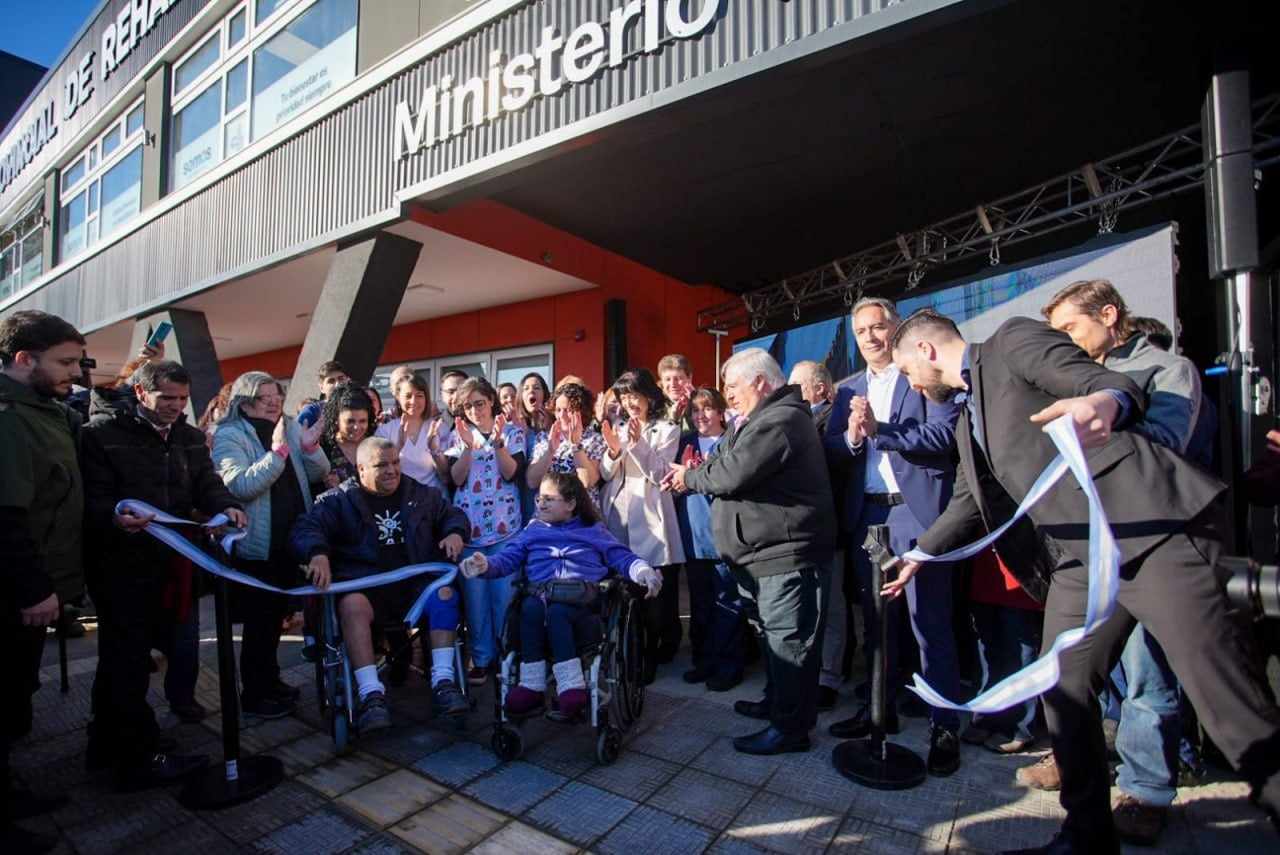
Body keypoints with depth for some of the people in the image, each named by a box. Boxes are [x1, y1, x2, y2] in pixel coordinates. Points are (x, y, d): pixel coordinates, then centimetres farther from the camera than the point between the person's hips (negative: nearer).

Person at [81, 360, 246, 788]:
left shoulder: (190, 437, 10)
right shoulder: (102, 433, -8)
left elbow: (207, 483, 3)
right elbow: (92, 496, -14)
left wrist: (226, 506, -18)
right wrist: (115, 518, -35)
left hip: (175, 563, 7)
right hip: (122, 565, -7)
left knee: (184, 646, 17)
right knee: (127, 661, 4)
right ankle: (138, 759, 16)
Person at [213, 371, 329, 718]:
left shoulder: (290, 427, 6)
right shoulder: (229, 435, -11)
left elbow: (319, 474, 3)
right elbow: (240, 486, -25)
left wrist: (310, 446, -15)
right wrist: (277, 450, -32)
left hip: (291, 540, 6)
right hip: (256, 546, -6)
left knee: (277, 614, 19)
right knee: (259, 619, 2)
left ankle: (270, 679, 36)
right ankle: (253, 695, 19)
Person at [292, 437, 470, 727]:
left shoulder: (420, 494, 16)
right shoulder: (339, 499, 9)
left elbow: (453, 514, 25)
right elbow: (306, 528, -1)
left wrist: (454, 532, 1)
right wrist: (317, 553, -24)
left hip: (414, 580, 2)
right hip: (363, 583, -1)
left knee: (445, 592, -28)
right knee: (352, 605, -35)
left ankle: (443, 682, -24)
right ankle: (371, 693, -32)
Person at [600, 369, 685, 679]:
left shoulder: (667, 430, 2)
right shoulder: (619, 428, 14)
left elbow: (658, 474, -9)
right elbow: (605, 475, 7)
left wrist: (638, 443, -21)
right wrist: (613, 451, -13)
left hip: (649, 517, -4)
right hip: (617, 515, 4)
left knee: (653, 594, 2)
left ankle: (648, 659, 19)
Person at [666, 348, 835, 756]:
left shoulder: (780, 420, -18)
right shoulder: (765, 419, 18)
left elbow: (733, 473, -24)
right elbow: (731, 467, 17)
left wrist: (690, 478, -7)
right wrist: (694, 474, -1)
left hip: (786, 554, -11)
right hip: (767, 553, 11)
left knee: (788, 640, 0)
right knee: (772, 636, 21)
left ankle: (790, 726, 13)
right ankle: (777, 701, 37)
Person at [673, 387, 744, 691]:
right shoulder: (686, 441, 13)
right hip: (692, 533, 5)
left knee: (726, 600, 2)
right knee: (699, 601, 13)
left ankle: (728, 663, 14)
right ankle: (703, 659, 26)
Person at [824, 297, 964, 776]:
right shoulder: (849, 390, 14)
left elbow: (944, 435, -15)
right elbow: (829, 450, 5)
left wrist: (878, 430, -20)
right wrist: (851, 436, -16)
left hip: (916, 512, -5)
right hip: (866, 517, 5)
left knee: (930, 623, 2)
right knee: (875, 620, 15)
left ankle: (945, 726, 17)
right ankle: (880, 709, 30)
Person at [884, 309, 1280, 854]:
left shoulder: (1013, 340, -1)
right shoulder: (967, 423, 22)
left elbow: (1101, 381, -14)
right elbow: (968, 501, 30)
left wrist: (1107, 400, -38)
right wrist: (918, 554, 31)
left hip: (1146, 526, -8)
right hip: (1078, 559, 8)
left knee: (1225, 702, -7)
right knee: (1061, 691, 9)